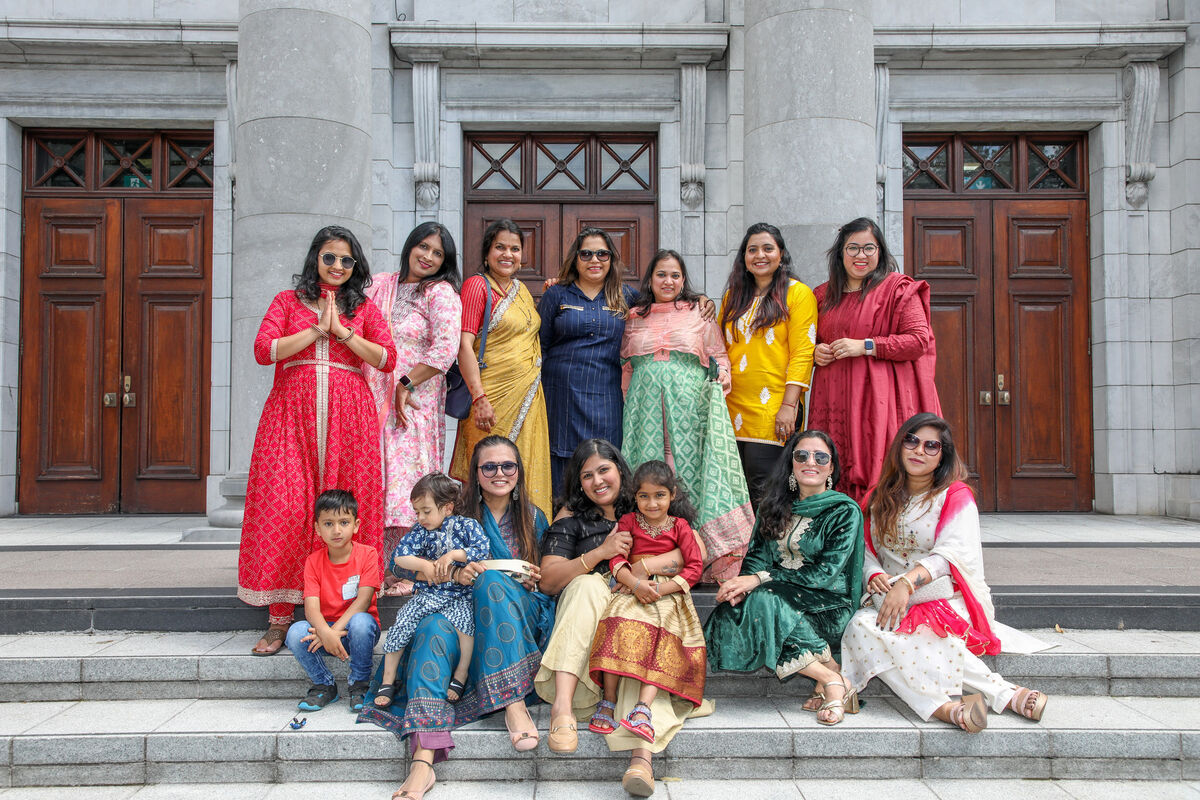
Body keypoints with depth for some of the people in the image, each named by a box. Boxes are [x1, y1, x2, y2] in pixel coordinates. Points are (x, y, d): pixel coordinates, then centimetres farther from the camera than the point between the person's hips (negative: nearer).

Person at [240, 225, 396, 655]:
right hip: (292, 413, 0)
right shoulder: (288, 301, 14)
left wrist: (341, 331, -5)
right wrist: (317, 330, -5)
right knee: (285, 509, -8)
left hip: (348, 417, 1)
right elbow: (263, 350, -2)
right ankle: (280, 619, -1)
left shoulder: (364, 308, 16)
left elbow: (387, 359, 2)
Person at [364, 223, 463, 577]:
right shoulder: (379, 285, 14)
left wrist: (405, 385, -11)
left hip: (414, 402, -5)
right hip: (373, 400, 5)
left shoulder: (441, 293, -2)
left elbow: (445, 349, -13)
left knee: (406, 480, -5)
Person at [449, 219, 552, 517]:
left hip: (528, 397, 7)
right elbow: (464, 344, -15)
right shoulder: (477, 285, -6)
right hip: (493, 396, -7)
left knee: (525, 471, 9)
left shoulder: (521, 290, 16)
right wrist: (479, 398, -22)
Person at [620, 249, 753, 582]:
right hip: (646, 402, 2)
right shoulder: (635, 317, 17)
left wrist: (722, 375, -6)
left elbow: (719, 355, 12)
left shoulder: (699, 312, 12)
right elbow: (626, 365, 22)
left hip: (690, 402, -2)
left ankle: (696, 553, -5)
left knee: (690, 464, -9)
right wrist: (627, 403, 13)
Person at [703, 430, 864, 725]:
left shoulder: (845, 511, -3)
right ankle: (828, 676, -19)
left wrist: (760, 579, -22)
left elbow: (826, 572, -14)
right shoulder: (775, 507, 13)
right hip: (779, 598, 5)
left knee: (762, 602, -34)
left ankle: (831, 681, -19)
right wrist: (744, 584, -19)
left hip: (827, 606, -5)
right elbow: (757, 555, 6)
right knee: (730, 613, -28)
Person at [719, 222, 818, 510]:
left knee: (762, 491, -9)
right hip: (733, 408, 5)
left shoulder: (798, 293, 0)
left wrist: (789, 405, -15)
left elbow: (802, 353, -7)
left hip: (772, 408, -5)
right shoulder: (734, 295, 17)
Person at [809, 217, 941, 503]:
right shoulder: (825, 294, 17)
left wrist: (865, 346, -12)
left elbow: (920, 340, -7)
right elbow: (814, 340, 29)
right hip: (836, 401, 5)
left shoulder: (898, 289, 1)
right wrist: (816, 352, 5)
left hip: (879, 398, -5)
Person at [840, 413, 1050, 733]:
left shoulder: (956, 496, 3)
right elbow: (868, 550, 14)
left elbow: (952, 551, -14)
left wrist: (907, 582, -30)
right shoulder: (882, 499, 19)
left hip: (948, 602, -5)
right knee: (861, 624, -31)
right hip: (892, 600, 5)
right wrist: (875, 575, -11)